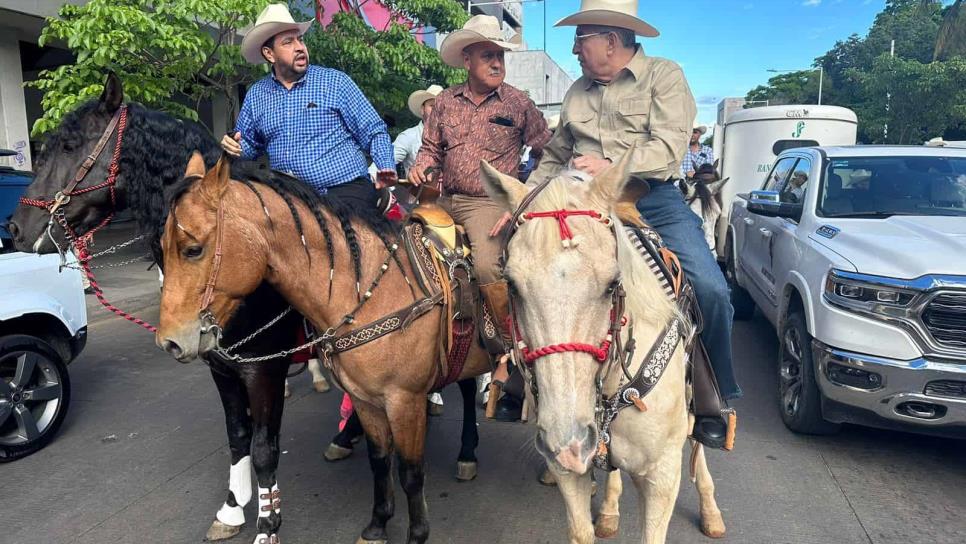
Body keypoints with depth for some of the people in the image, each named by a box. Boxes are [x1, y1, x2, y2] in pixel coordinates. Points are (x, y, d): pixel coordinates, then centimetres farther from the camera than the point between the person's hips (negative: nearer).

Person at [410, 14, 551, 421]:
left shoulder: (517, 103, 3)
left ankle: (515, 351, -16)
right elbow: (432, 147, 17)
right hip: (446, 200, 5)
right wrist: (421, 166, -4)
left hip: (490, 202, -5)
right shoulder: (445, 101, 10)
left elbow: (546, 152, 8)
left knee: (488, 267, -29)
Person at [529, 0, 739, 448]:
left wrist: (613, 166, -26)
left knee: (710, 289, -21)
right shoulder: (577, 93, 19)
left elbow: (668, 146, -11)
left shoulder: (664, 76, 4)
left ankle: (713, 400, 1)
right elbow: (554, 159, 23)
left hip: (655, 200, -4)